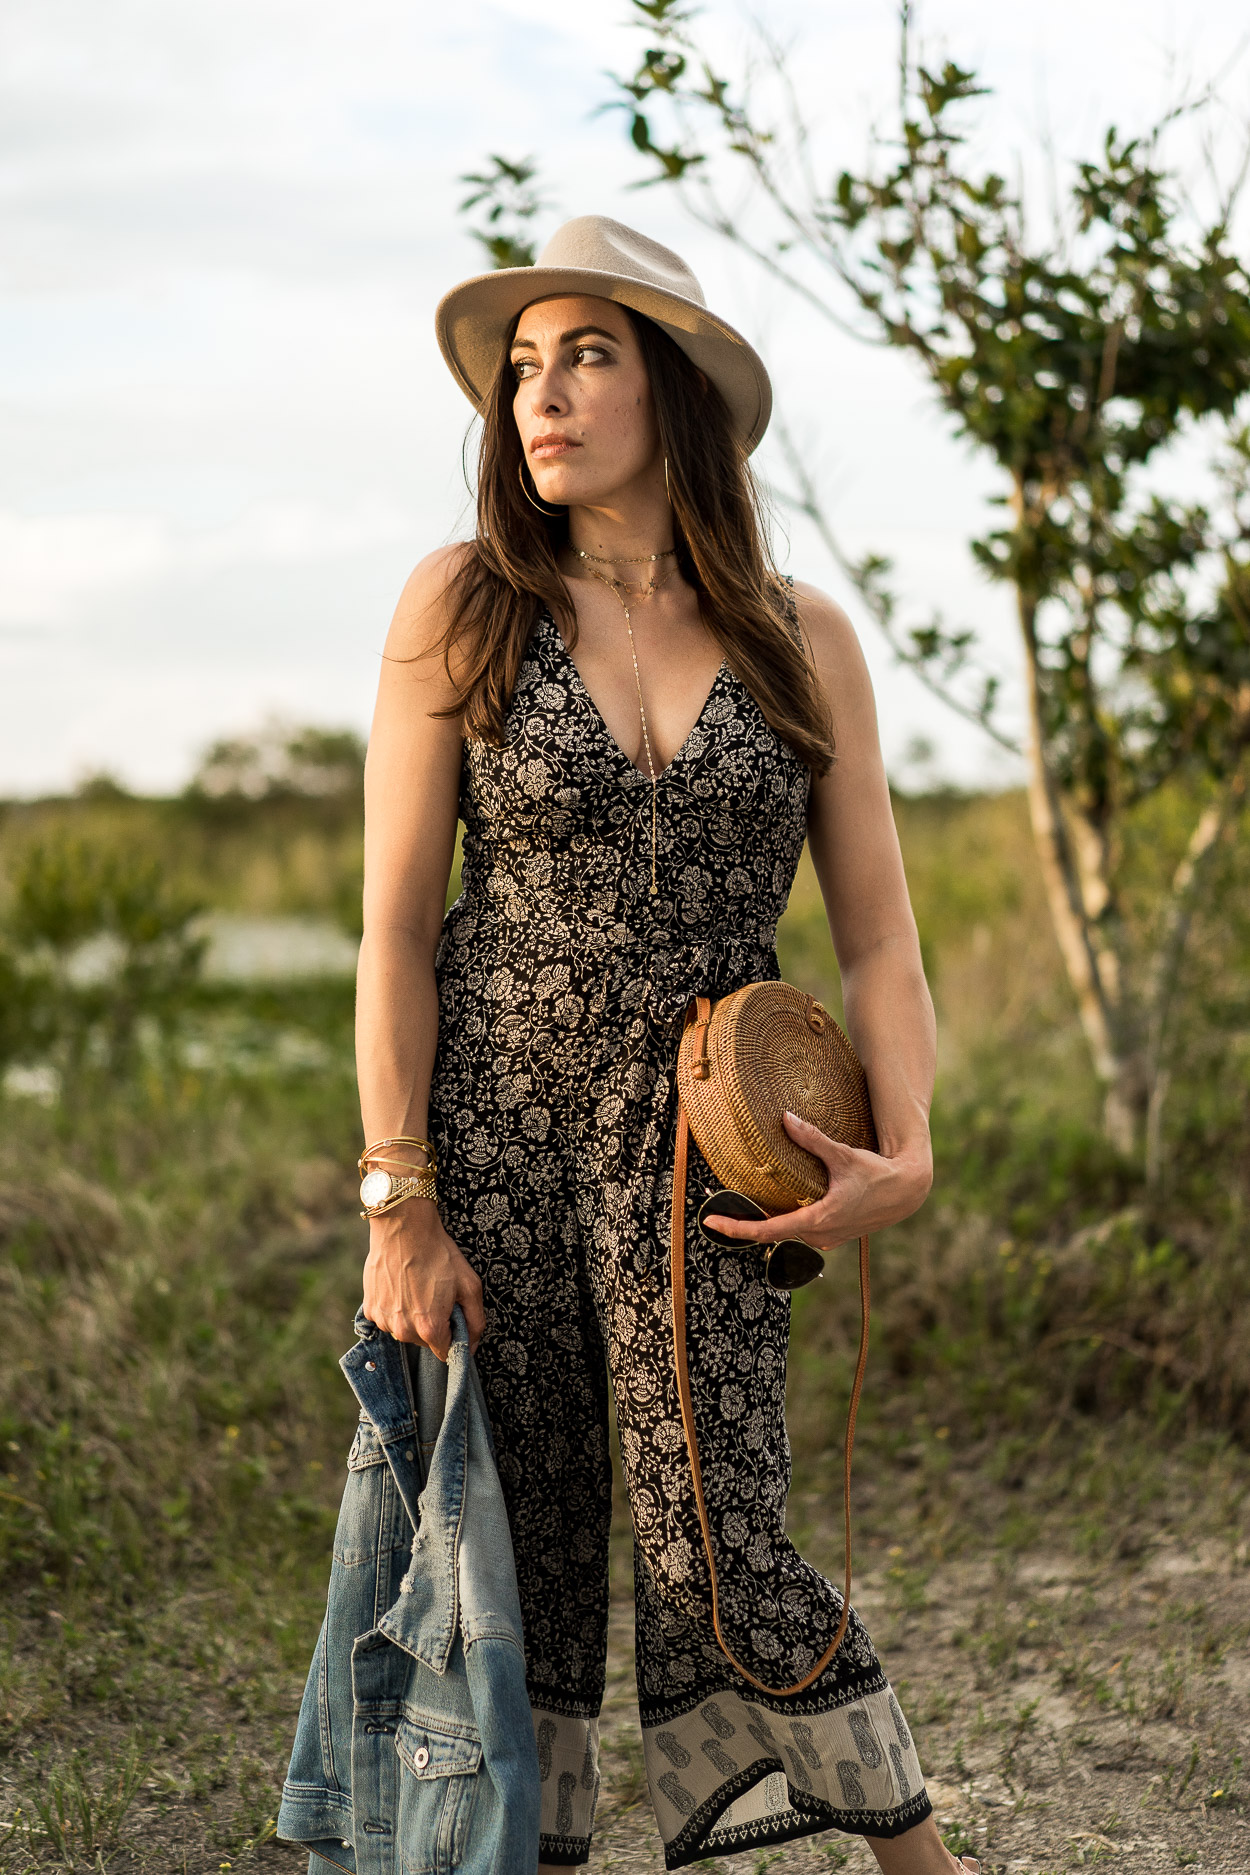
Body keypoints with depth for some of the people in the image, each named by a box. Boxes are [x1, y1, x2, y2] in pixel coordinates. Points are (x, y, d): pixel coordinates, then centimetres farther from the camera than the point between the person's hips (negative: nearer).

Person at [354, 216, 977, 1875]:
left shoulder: (801, 637, 5)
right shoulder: (463, 605, 1)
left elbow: (880, 937, 6)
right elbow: (397, 928, -1)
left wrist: (906, 1151, -11)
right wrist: (399, 1203, -7)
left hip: (700, 1140, 0)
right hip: (491, 1116, 0)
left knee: (720, 1546, -6)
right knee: (520, 1549, 3)